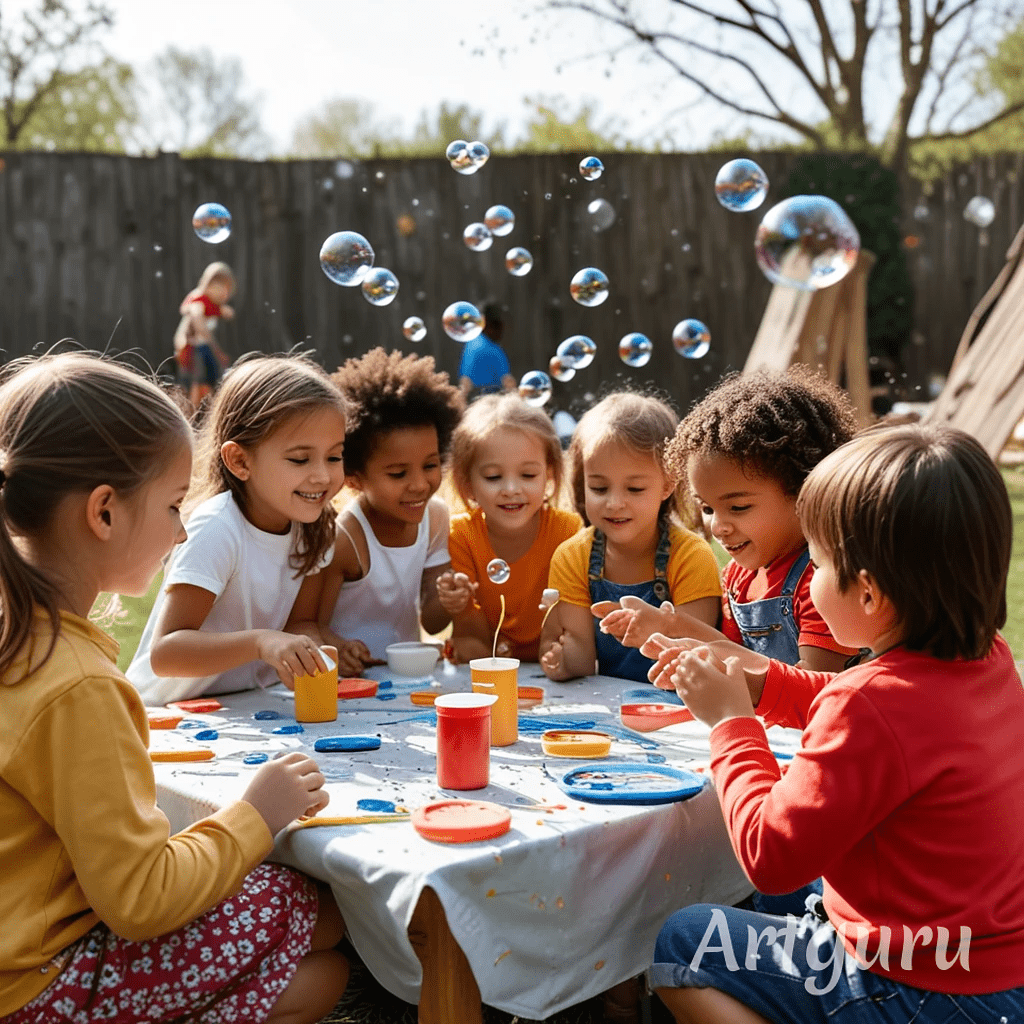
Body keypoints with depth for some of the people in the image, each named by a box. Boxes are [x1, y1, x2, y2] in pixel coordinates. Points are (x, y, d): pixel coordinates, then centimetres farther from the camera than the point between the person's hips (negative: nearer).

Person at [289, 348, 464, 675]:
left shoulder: (435, 516, -1)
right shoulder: (339, 540, -19)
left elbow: (431, 622, 6)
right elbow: (302, 623, -12)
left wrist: (446, 598, -16)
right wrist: (335, 647, -33)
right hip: (350, 683, -5)